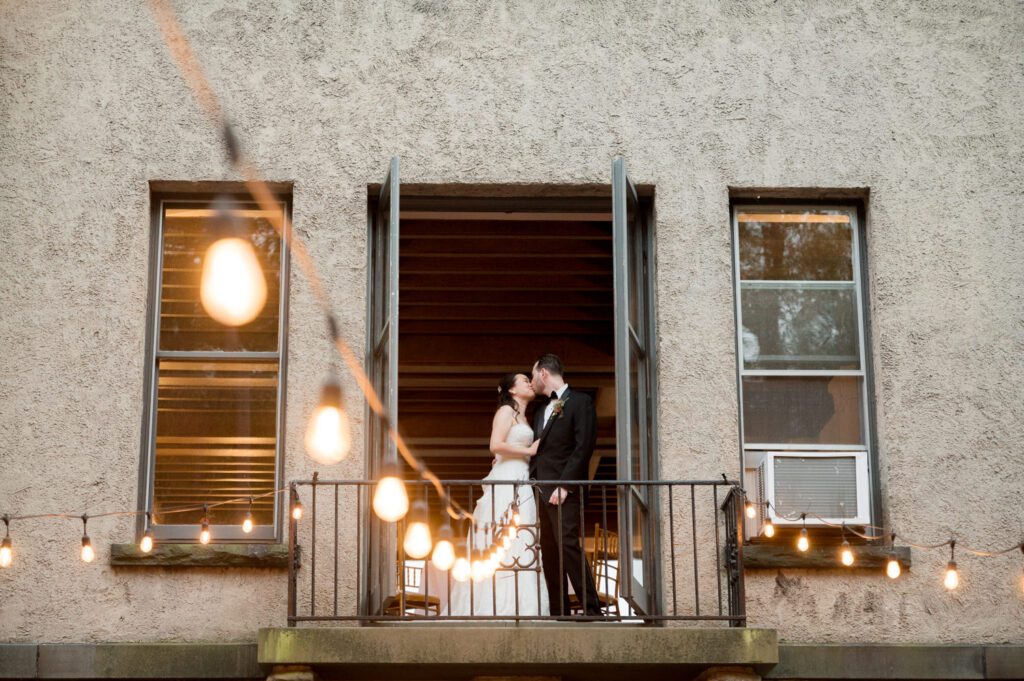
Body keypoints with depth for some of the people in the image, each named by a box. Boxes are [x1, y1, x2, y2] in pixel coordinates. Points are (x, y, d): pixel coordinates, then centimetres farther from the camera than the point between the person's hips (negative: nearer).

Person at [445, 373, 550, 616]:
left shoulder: (522, 418, 25)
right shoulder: (506, 411, -1)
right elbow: (496, 445, -15)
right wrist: (529, 451, -8)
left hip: (521, 488, 9)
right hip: (505, 485, -9)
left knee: (520, 546, 1)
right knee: (503, 546, -13)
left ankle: (519, 607, -1)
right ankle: (499, 607, -15)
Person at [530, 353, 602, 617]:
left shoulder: (580, 402, -2)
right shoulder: (541, 412, 23)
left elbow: (584, 447, -12)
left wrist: (564, 486, -17)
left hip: (564, 491, -8)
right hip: (542, 491, 8)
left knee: (568, 545, -16)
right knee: (549, 552, 4)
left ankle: (591, 609, -15)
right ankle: (559, 613, 6)